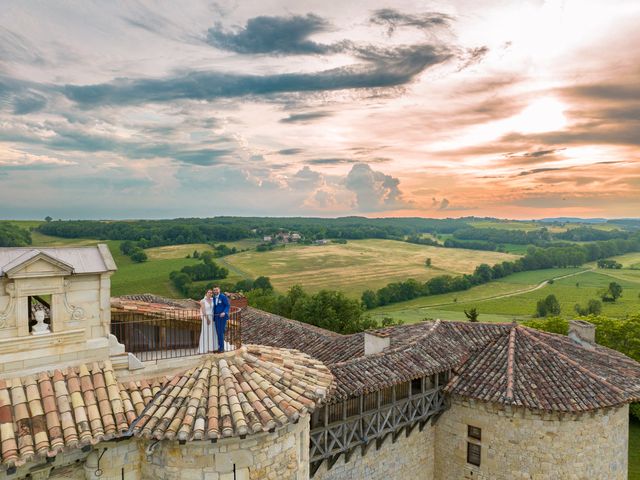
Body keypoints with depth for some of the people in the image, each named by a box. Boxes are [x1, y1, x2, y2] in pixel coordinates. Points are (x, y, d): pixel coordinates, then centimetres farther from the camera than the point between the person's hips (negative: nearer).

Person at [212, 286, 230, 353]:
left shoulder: (223, 296, -8)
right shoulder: (214, 298, 10)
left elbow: (227, 305, -10)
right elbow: (214, 307, 16)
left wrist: (224, 313, -24)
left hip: (222, 316, -5)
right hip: (216, 317, 6)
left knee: (221, 332, -7)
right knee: (218, 332, 7)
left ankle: (222, 348, 1)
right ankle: (220, 347, 16)